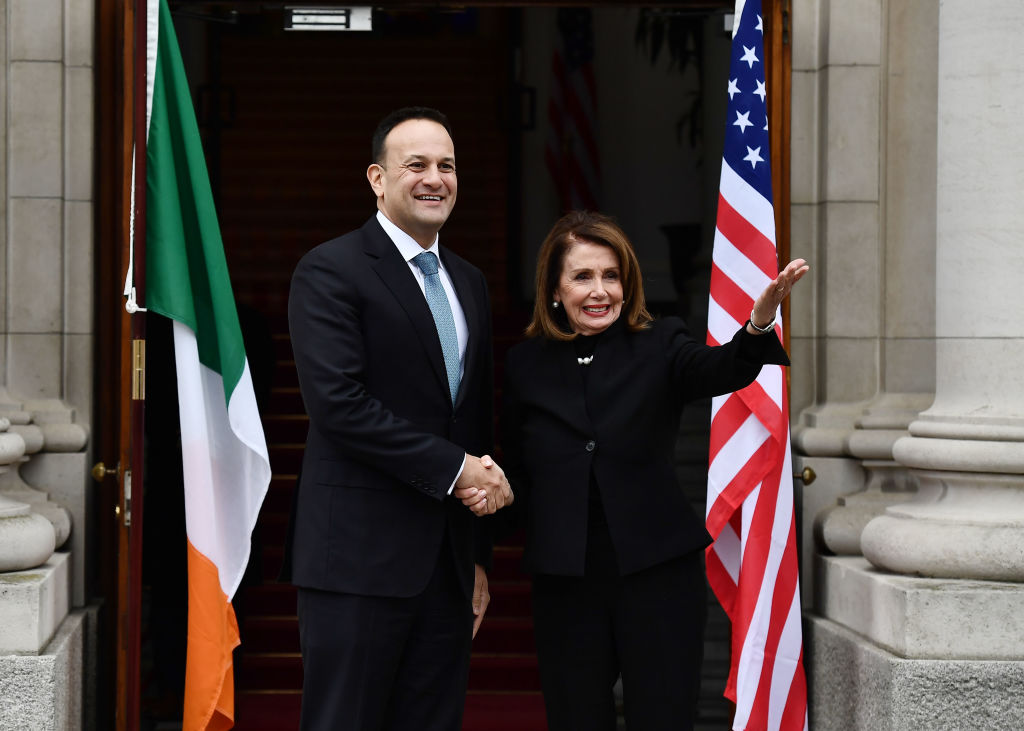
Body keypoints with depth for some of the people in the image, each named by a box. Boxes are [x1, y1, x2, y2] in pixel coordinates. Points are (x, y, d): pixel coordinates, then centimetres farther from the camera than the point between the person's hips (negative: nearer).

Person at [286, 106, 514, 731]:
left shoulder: (469, 283, 17)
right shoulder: (330, 272, -6)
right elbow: (339, 401, -18)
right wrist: (455, 468, -15)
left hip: (447, 562, 7)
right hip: (361, 556, -7)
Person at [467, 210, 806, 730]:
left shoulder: (659, 347, 1)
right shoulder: (526, 366, 7)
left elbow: (722, 369, -20)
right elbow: (516, 473, 14)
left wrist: (761, 318, -40)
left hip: (655, 574, -2)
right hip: (565, 581, 2)